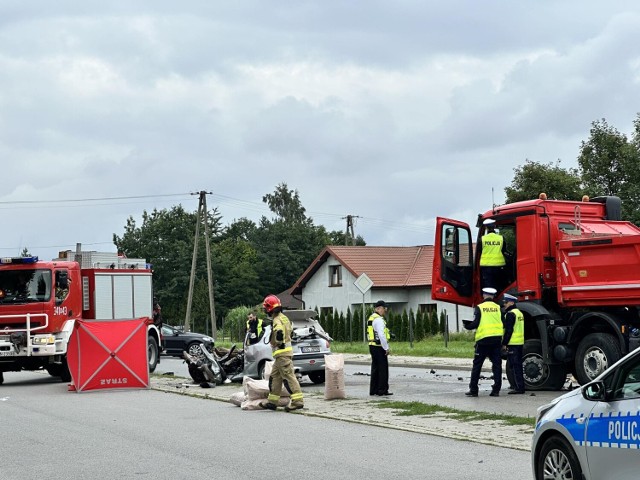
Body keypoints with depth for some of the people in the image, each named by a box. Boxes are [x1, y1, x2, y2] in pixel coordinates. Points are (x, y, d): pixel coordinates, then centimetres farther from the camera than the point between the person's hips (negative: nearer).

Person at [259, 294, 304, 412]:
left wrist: (279, 344, -16)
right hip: (285, 352, 10)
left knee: (288, 376, -12)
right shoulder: (283, 318, 17)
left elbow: (279, 332, -33)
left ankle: (298, 401, -15)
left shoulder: (277, 320, -16)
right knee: (275, 376, 15)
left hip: (282, 353, -10)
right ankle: (272, 401, 21)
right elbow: (290, 330, 25)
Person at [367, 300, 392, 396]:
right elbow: (381, 335, -22)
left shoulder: (371, 318, 16)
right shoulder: (379, 319, -16)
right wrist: (386, 348, -15)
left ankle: (373, 390, 16)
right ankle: (382, 390, -2)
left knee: (375, 368, 14)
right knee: (383, 369, -3)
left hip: (372, 346, 10)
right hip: (379, 347, -10)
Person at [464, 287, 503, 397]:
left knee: (477, 365, 5)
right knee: (497, 364, 7)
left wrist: (466, 326, 10)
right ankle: (496, 389, 4)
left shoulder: (479, 307, -3)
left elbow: (475, 323, -9)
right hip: (497, 339, 2)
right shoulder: (498, 308, 5)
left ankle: (473, 390, 6)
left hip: (483, 339, -2)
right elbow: (503, 323, 4)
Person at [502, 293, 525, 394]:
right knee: (518, 365, 13)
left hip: (512, 344, -10)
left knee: (514, 366, -8)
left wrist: (504, 344, -15)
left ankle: (518, 387, -9)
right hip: (520, 343, 10)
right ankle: (520, 387, 16)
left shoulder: (510, 314, -12)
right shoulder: (519, 313, 19)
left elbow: (508, 330, -18)